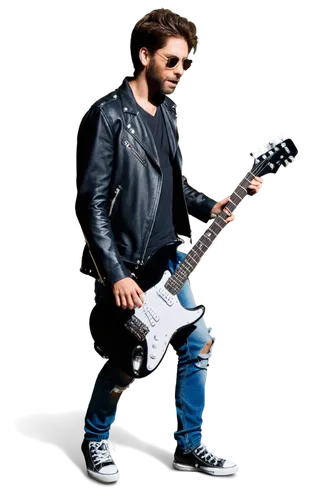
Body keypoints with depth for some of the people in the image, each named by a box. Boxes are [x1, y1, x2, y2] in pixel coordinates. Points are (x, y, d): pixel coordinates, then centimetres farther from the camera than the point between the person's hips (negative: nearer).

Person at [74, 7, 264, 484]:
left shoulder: (167, 112, 11)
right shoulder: (108, 114, -13)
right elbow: (92, 204, -16)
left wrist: (210, 205, 2)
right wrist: (117, 275, -19)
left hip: (171, 258, 8)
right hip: (125, 265, -8)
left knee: (198, 346, 9)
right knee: (122, 366, 1)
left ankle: (190, 445, 24)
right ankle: (97, 439, 26)